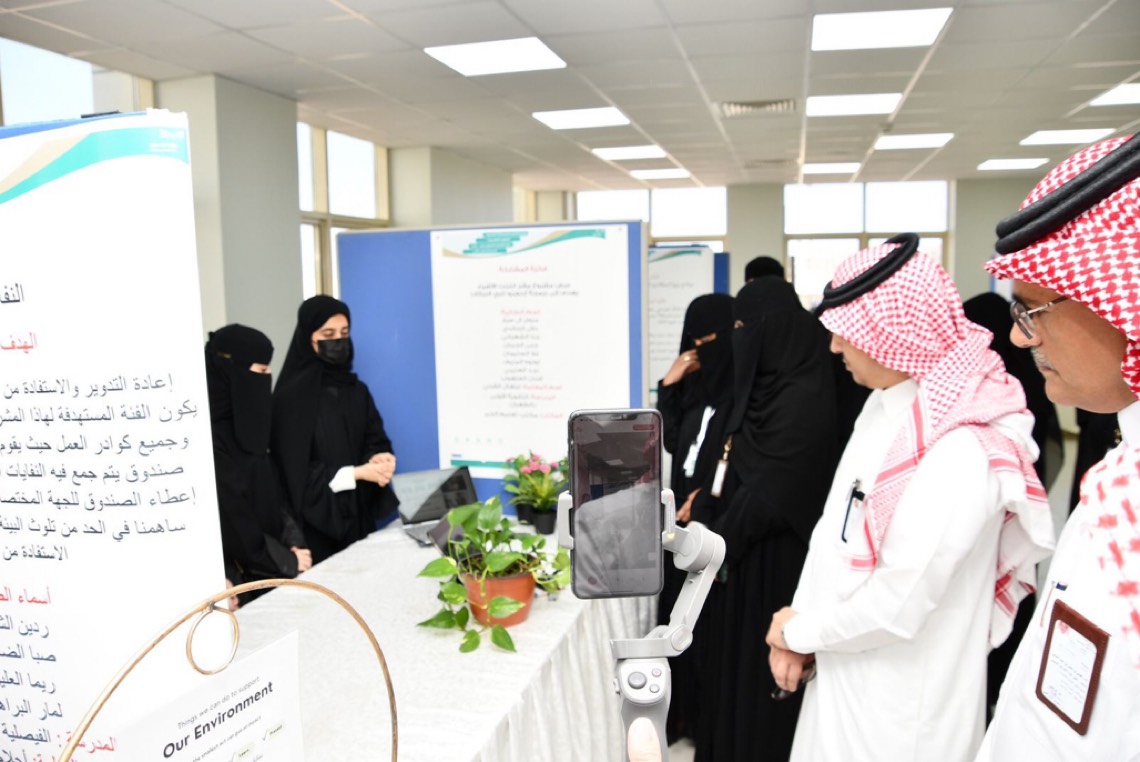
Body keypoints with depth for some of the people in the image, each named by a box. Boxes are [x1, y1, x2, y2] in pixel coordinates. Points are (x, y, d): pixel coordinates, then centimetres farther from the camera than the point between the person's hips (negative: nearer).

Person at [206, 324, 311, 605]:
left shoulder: (244, 427, 7)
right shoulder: (212, 439, -21)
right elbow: (233, 522, -20)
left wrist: (294, 542, -3)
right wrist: (287, 561, -10)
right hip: (242, 578, -8)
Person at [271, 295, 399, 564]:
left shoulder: (357, 389, 8)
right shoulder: (291, 395, -10)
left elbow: (376, 441, 8)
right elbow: (295, 470, -13)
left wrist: (380, 459, -15)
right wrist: (356, 473, -18)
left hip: (359, 514, 5)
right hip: (316, 520, -5)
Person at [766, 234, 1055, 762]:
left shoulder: (959, 452, -26)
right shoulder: (883, 405, 1)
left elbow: (897, 608, -25)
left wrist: (798, 630, -10)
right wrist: (798, 631, 0)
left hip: (899, 704, -7)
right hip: (845, 672, 7)